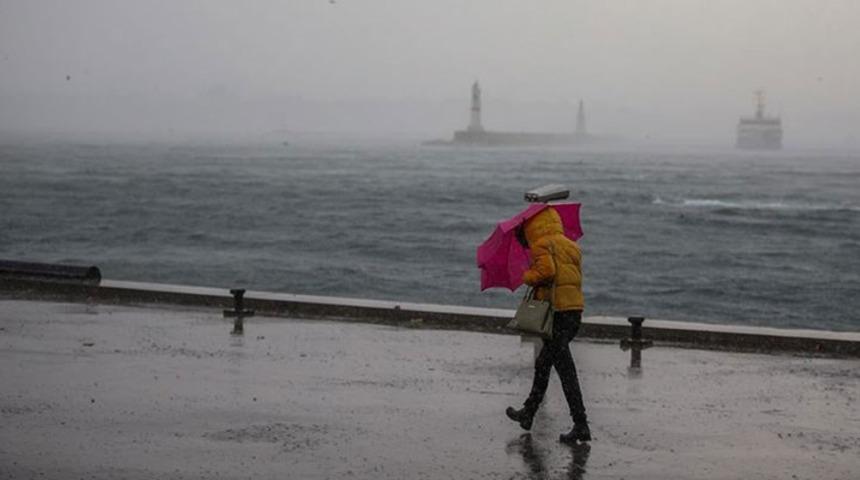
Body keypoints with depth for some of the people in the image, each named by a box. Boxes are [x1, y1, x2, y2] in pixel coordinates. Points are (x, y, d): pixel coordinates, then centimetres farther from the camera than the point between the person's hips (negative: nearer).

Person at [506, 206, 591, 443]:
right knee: (543, 363, 22)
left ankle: (581, 426, -11)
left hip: (555, 311, -9)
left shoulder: (542, 245, -4)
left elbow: (546, 270, -21)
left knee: (565, 369, -8)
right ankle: (528, 413, 34)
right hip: (575, 310, 9)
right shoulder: (571, 246, 19)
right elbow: (577, 277, 14)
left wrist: (528, 277, -2)